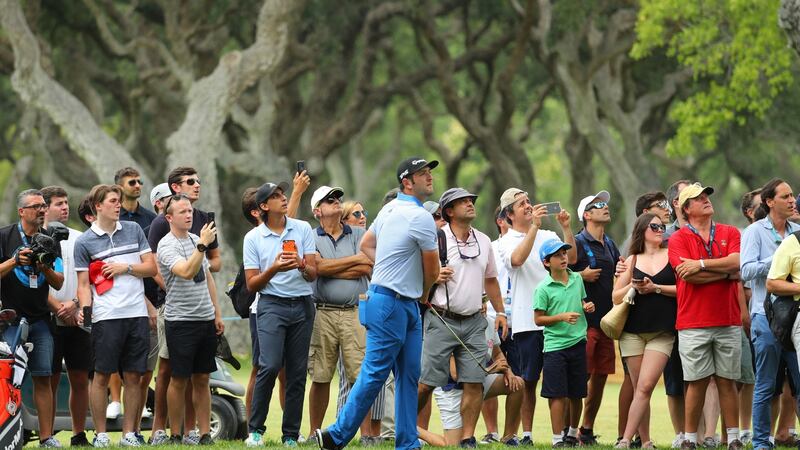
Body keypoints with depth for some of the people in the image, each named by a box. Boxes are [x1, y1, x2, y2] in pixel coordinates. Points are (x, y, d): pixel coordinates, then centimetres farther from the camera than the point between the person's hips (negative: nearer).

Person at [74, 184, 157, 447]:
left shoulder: (134, 230, 13)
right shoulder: (84, 242, 4)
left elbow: (151, 268, 12)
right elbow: (83, 284, 2)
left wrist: (125, 268, -4)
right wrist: (85, 310, -14)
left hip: (138, 314, 3)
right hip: (106, 316, -3)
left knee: (133, 377, 3)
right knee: (102, 376, -3)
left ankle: (129, 433, 9)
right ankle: (100, 434, 2)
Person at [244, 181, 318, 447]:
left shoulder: (303, 229, 7)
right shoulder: (253, 238, 3)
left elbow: (313, 275, 6)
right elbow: (252, 284, 3)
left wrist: (301, 265, -16)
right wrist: (274, 269, -14)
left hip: (302, 305, 3)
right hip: (272, 305, -3)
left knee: (297, 373, 3)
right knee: (270, 366, -18)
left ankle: (291, 436, 9)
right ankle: (255, 429, -7)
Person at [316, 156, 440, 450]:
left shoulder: (390, 209, 12)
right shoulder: (421, 217, -15)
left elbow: (366, 245, 23)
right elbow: (432, 271, -6)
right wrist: (423, 294, 14)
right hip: (391, 303, -10)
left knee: (409, 375, 9)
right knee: (376, 374, -7)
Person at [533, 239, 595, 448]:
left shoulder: (577, 279, 7)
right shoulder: (543, 288, -8)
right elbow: (538, 319, -7)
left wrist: (587, 307, 1)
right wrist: (562, 317, -18)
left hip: (578, 342, 5)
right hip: (555, 345, -5)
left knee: (576, 394, 12)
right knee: (558, 395, -5)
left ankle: (572, 433, 28)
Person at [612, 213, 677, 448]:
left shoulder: (671, 256, 8)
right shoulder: (632, 261, 13)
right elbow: (616, 297, 12)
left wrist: (656, 288, -8)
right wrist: (632, 287, -6)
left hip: (662, 333, -2)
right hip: (633, 330, 2)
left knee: (645, 387, -14)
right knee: (639, 389, 1)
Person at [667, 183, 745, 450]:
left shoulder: (730, 233, 10)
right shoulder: (678, 239, 2)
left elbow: (736, 262, -8)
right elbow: (689, 276, -11)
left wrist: (701, 264, -12)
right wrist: (727, 273, -5)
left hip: (728, 321, 2)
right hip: (693, 324, -2)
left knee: (727, 381, 5)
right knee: (697, 382, -2)